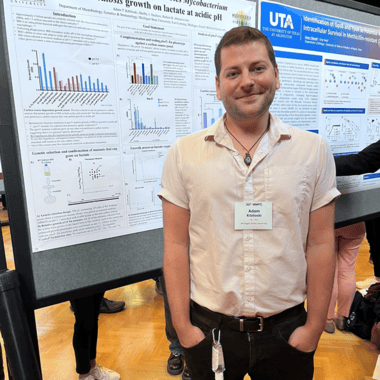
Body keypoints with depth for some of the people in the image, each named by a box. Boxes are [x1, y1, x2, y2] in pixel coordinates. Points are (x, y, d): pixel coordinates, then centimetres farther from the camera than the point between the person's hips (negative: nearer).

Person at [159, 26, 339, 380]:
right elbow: (176, 245, -6)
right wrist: (182, 326, -5)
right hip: (208, 330, 0)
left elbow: (320, 245, -2)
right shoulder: (183, 153, -7)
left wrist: (314, 328, -1)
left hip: (287, 331, 1)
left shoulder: (313, 150, -4)